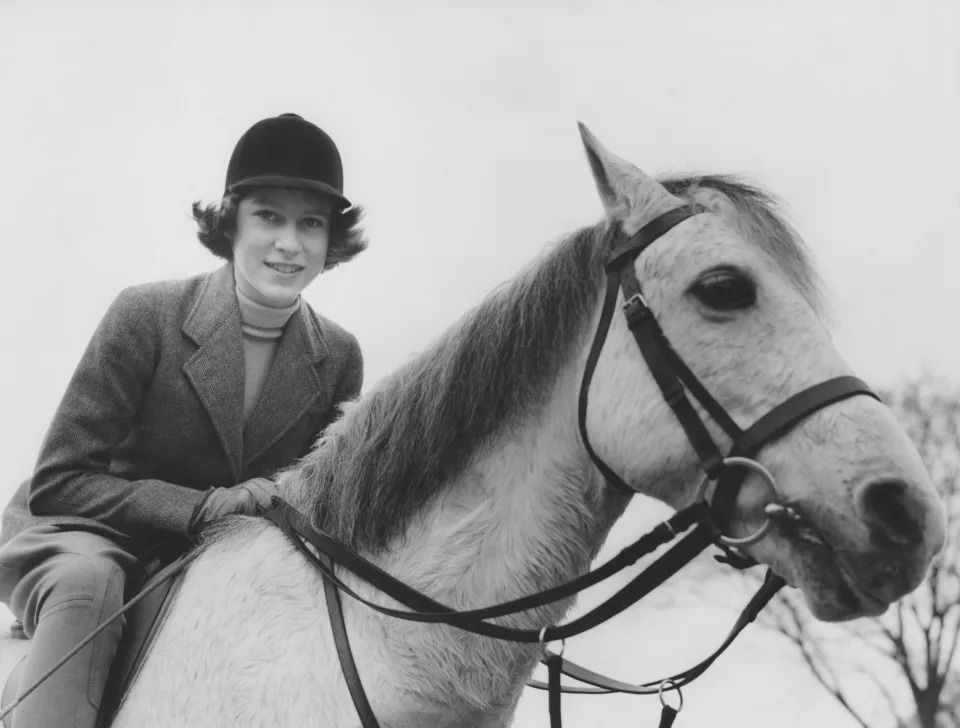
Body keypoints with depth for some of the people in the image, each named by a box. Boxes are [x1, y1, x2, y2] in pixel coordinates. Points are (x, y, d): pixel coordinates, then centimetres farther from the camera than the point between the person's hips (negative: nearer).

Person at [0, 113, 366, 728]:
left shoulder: (340, 355, -5)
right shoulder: (146, 315, -17)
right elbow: (58, 483, -18)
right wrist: (204, 505, -28)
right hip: (91, 537, -4)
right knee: (87, 582, -37)